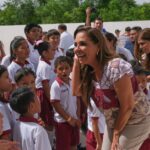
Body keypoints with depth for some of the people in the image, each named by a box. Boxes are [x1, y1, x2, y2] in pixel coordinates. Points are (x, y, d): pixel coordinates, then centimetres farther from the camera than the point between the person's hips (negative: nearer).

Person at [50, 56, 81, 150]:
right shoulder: (56, 86, -17)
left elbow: (77, 101, 8)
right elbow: (56, 104, -17)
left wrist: (78, 118, 0)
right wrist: (69, 118, -15)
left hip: (74, 120, 6)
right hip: (62, 121, -6)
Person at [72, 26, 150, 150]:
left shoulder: (115, 67, -29)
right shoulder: (88, 69, -4)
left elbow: (127, 106, -25)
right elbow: (77, 92, -10)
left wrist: (116, 134, -13)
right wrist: (76, 62, -14)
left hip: (134, 122, -8)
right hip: (113, 122, 8)